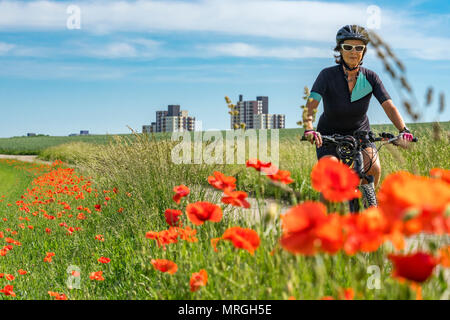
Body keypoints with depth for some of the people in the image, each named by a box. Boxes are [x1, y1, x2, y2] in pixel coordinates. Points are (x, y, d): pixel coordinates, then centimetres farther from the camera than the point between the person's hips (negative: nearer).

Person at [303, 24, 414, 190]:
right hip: (330, 135, -2)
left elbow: (389, 106, -20)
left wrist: (403, 130, -37)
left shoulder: (370, 77, -12)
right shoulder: (328, 75, -20)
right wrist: (309, 129, -51)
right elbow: (311, 104, -31)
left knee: (374, 169, -23)